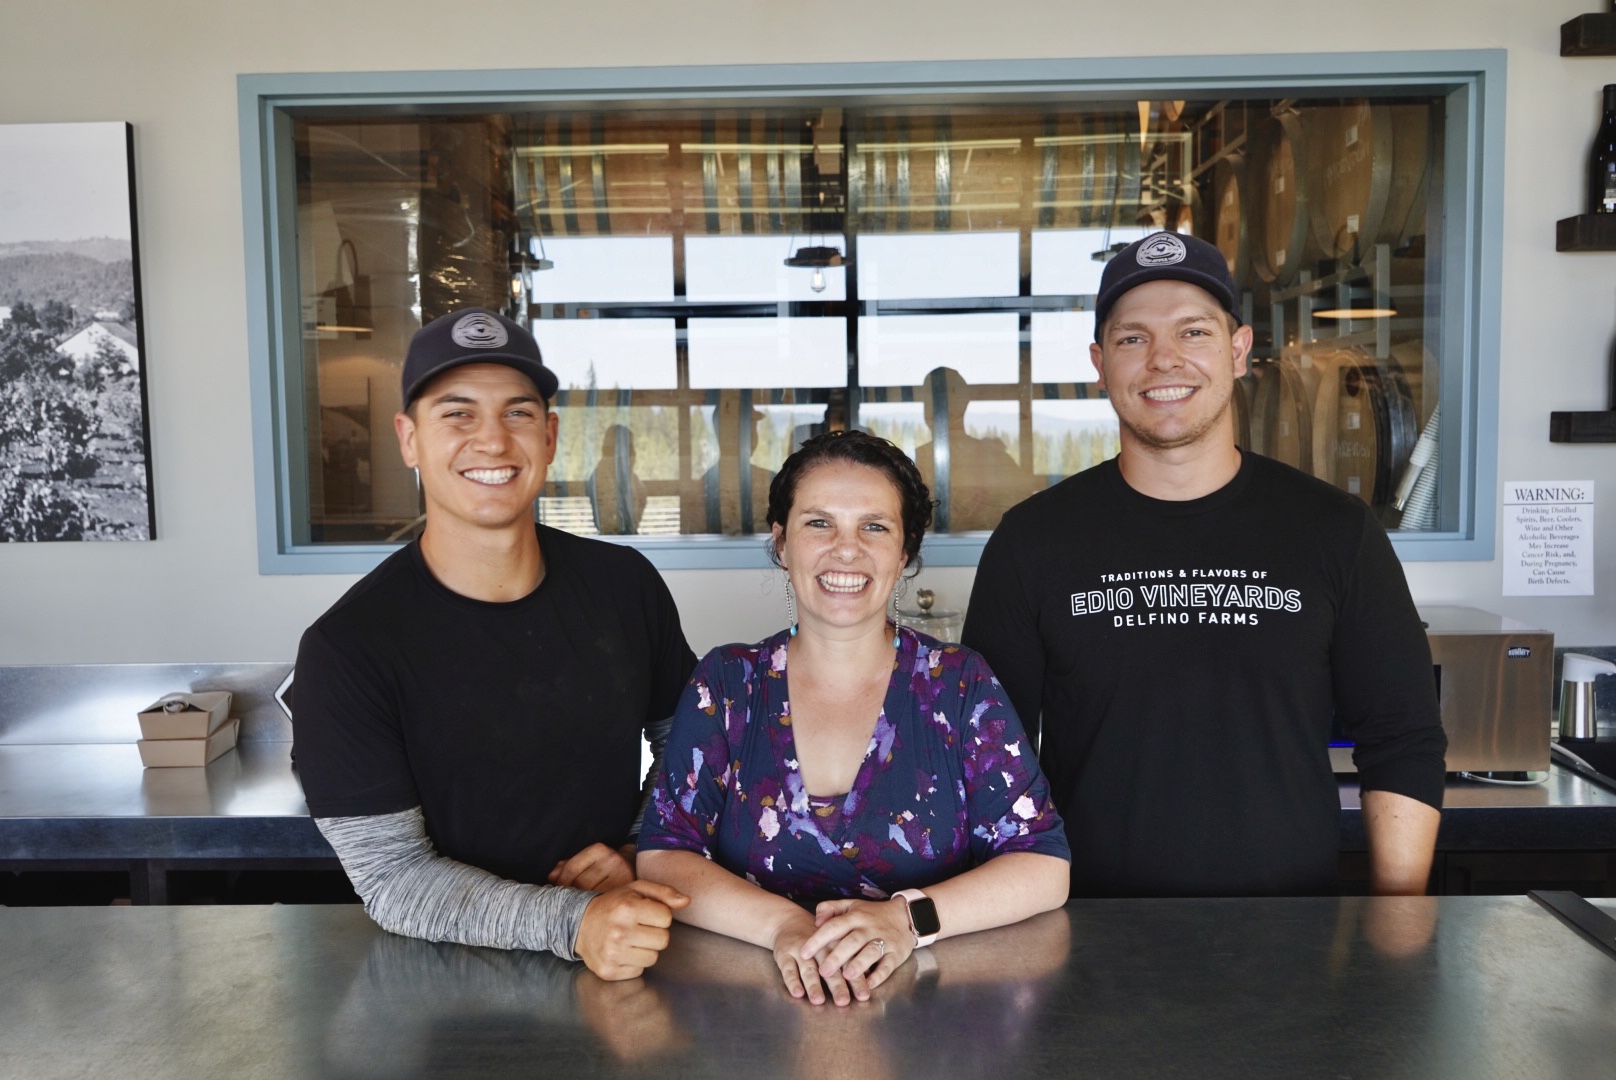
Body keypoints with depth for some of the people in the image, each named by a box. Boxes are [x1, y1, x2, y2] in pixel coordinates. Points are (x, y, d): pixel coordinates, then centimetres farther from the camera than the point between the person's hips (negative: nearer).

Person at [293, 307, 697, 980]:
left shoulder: (624, 583, 1)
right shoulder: (348, 648, -10)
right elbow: (390, 878, -11)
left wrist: (641, 855, -3)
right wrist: (572, 923, -24)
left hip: (630, 958, 2)